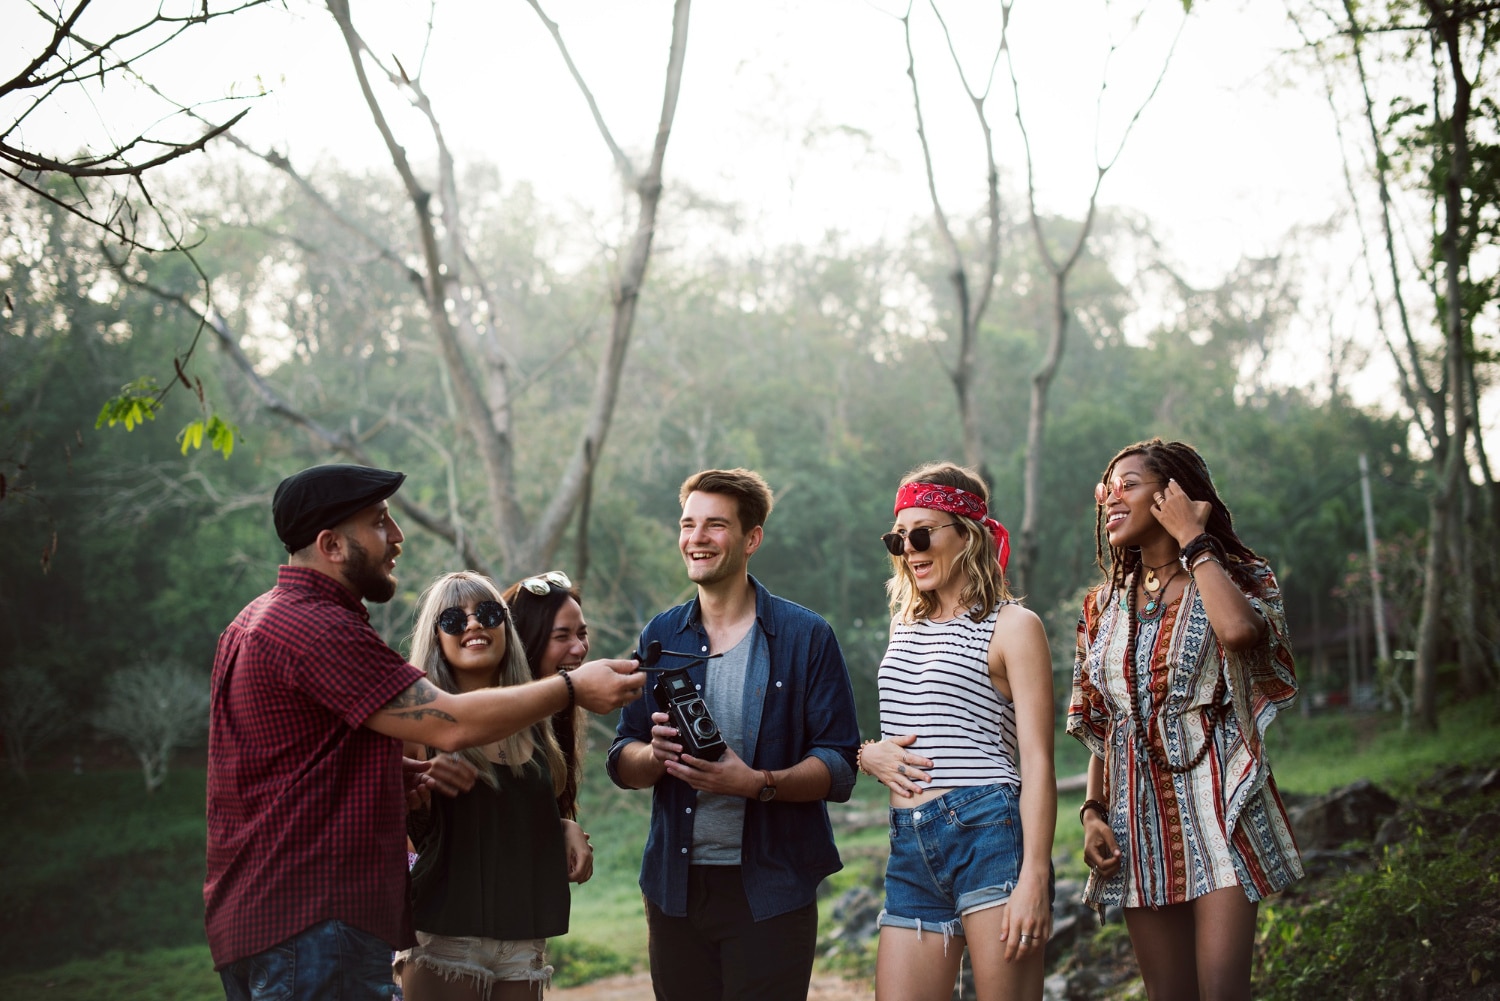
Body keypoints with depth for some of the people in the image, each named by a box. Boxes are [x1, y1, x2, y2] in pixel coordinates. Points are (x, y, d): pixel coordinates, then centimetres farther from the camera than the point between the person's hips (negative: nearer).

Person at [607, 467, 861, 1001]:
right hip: (675, 889, 3)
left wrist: (758, 783, -22)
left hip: (771, 891, -3)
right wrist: (657, 754, -13)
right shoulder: (661, 635, 10)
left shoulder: (806, 636, -1)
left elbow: (839, 767, -5)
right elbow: (622, 764, 10)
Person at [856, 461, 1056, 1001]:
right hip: (910, 853, 6)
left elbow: (1037, 763, -7)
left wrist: (1034, 877, -17)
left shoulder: (1012, 626, 1)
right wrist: (868, 753, 5)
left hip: (988, 833, -6)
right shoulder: (906, 625, 21)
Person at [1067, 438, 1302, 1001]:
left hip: (1216, 806, -5)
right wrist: (1093, 812, 2)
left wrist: (1192, 540, -12)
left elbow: (1239, 630, -25)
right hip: (1138, 817, 5)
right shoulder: (1105, 606, 15)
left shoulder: (1236, 577, 1)